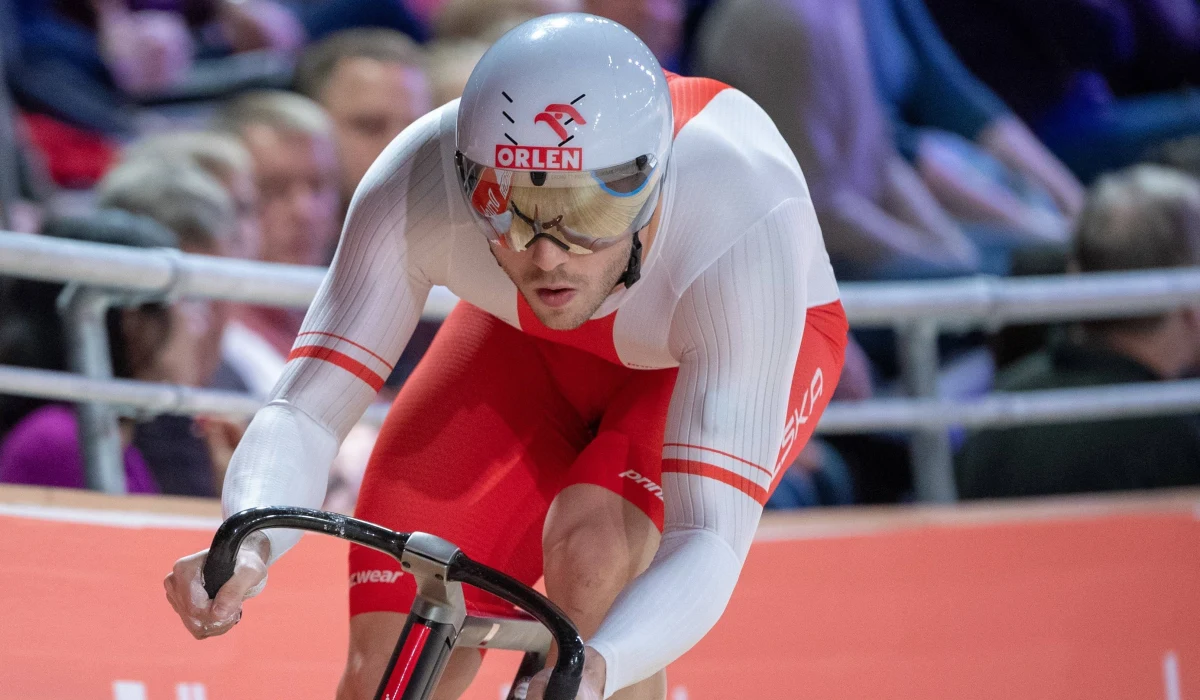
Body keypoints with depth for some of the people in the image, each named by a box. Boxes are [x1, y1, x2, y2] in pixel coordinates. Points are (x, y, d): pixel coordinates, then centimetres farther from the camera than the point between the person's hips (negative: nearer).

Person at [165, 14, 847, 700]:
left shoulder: (748, 227, -42)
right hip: (533, 348, 3)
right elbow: (304, 411, -29)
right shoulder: (418, 185, -35)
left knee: (592, 548, -33)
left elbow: (708, 540, -44)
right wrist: (246, 548, -52)